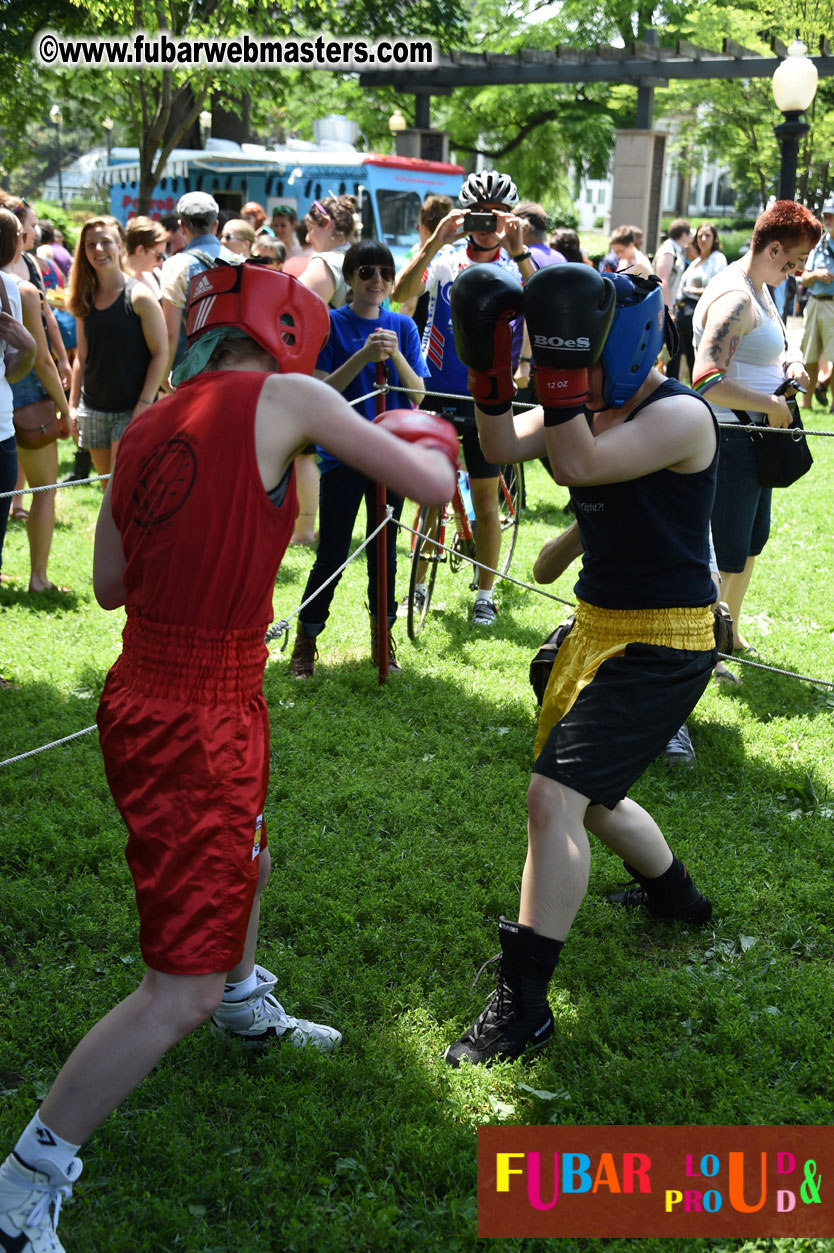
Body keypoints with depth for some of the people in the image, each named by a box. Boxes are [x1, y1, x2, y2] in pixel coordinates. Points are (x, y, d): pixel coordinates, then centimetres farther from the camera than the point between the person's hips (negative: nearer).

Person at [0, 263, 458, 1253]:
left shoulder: (144, 433, 6)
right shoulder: (283, 399, -13)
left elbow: (109, 585, 14)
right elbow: (432, 488, -9)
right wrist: (422, 436, 13)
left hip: (145, 695, 9)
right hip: (193, 726, -9)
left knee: (242, 866, 35)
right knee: (182, 993, -2)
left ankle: (247, 1007, 62)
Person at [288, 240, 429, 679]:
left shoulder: (402, 326, 6)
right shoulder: (330, 325, -2)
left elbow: (418, 394, 0)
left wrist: (395, 355, -17)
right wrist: (363, 356, -22)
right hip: (342, 456, -3)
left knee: (384, 552, 11)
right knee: (331, 555, -1)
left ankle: (382, 640, 24)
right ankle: (305, 643, 14)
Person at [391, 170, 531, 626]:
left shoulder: (515, 265, -2)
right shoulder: (445, 258, -2)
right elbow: (401, 292, -20)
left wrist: (519, 251, -32)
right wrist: (436, 240, -29)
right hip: (436, 389, 1)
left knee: (485, 498, 5)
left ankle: (485, 593, 19)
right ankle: (418, 583, 23)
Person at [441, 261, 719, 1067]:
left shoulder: (680, 416, -19)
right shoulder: (590, 403, 6)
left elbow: (579, 465, -31)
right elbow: (503, 448, -2)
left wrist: (561, 363, -34)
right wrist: (488, 364, -13)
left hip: (661, 645, -9)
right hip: (599, 628, 9)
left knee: (556, 794, -19)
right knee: (589, 794, 23)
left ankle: (522, 1004, -12)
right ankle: (674, 893, 51)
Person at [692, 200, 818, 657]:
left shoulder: (761, 289, 12)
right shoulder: (735, 298, -22)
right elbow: (707, 382, -32)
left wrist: (787, 364, 6)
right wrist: (772, 405, -24)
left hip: (754, 439, 11)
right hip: (728, 439, -11)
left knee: (753, 539, 21)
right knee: (728, 552, -2)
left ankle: (731, 631, 38)